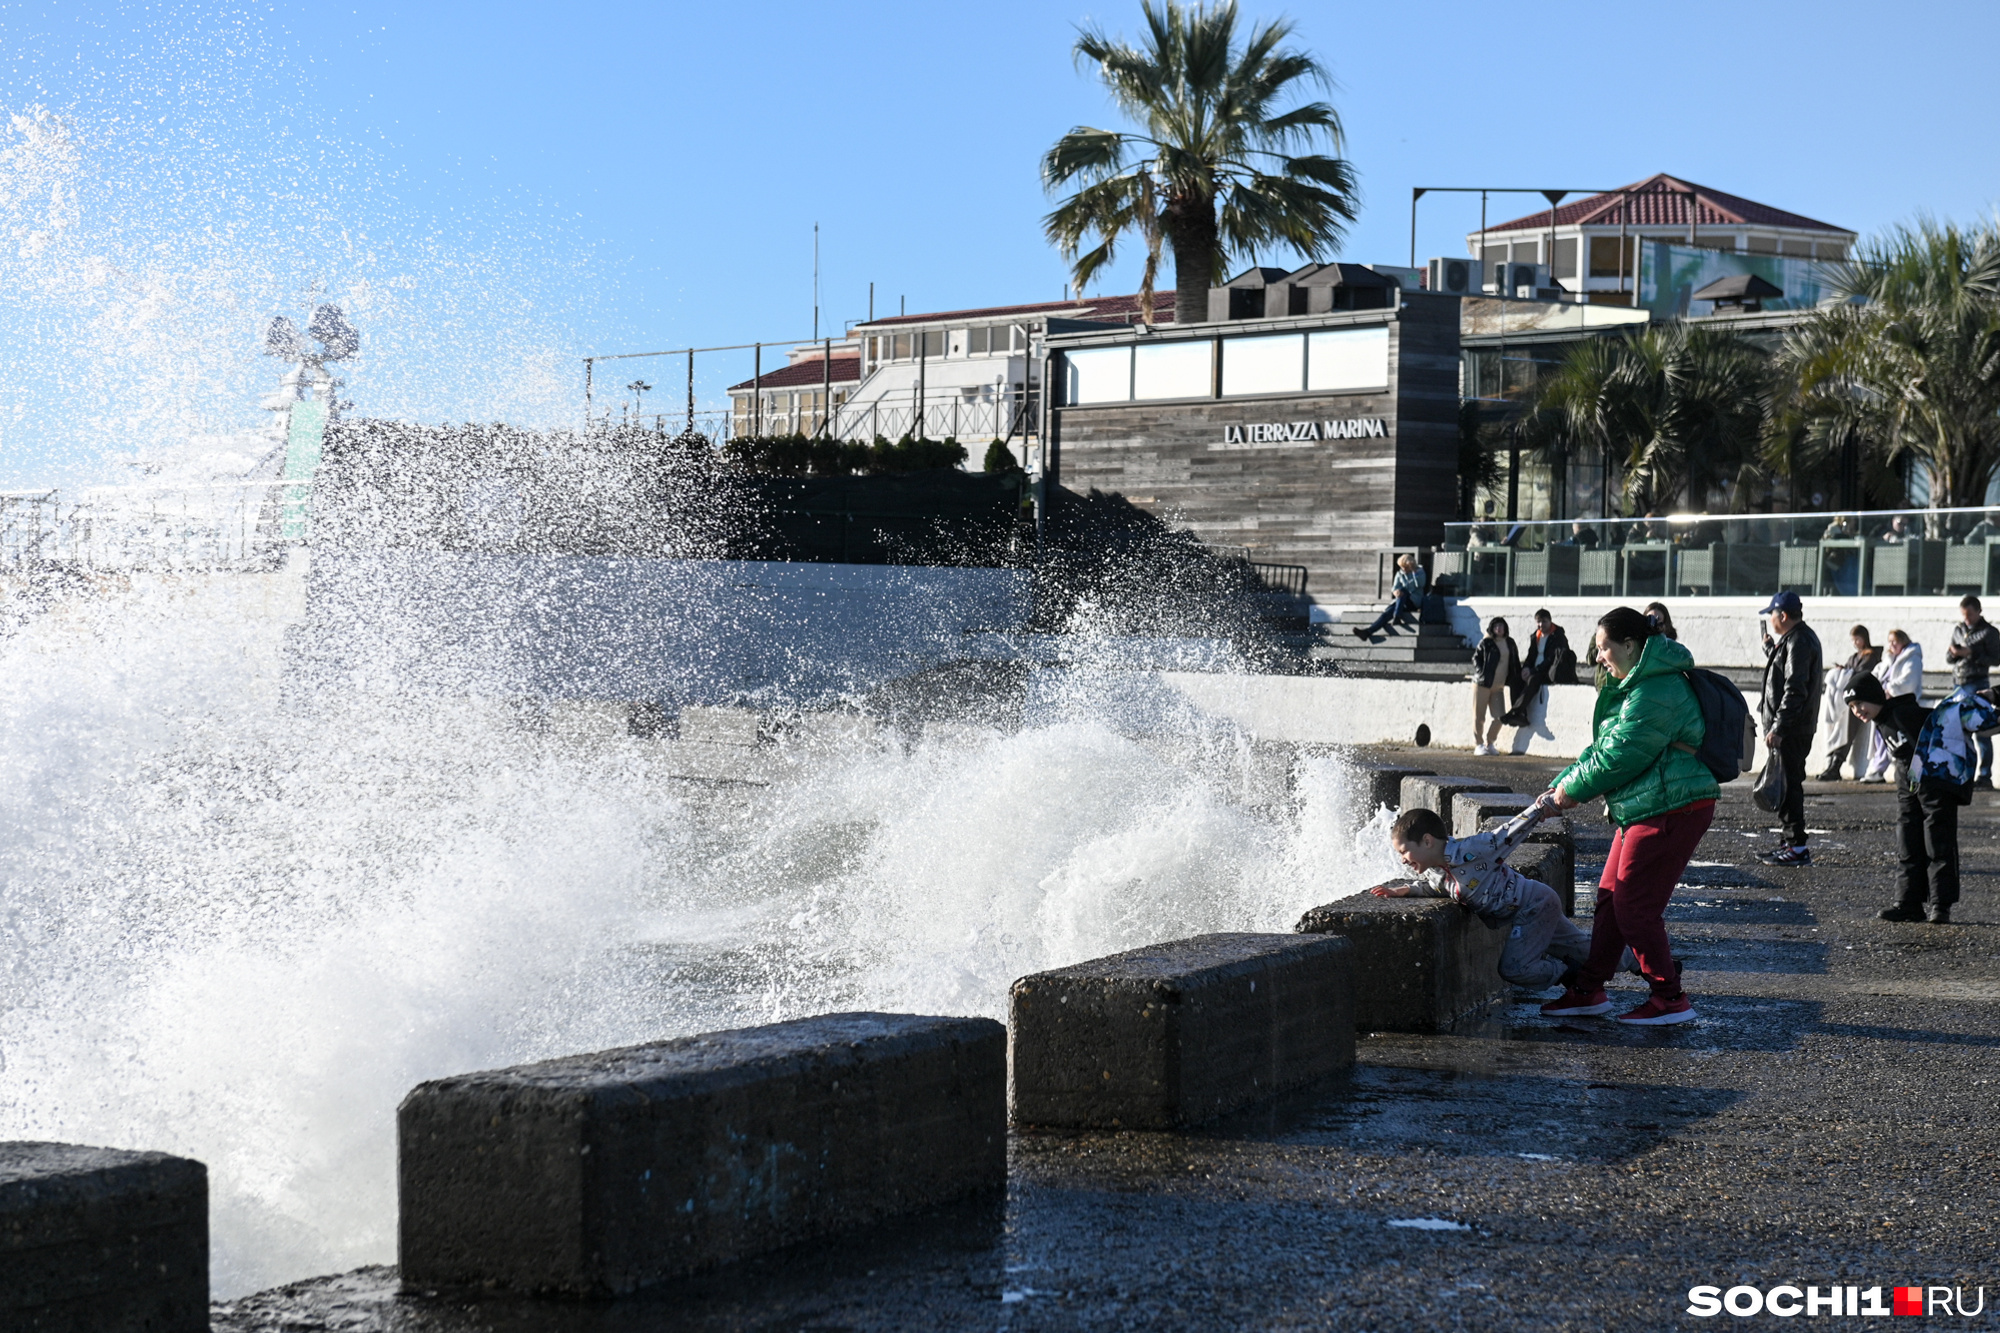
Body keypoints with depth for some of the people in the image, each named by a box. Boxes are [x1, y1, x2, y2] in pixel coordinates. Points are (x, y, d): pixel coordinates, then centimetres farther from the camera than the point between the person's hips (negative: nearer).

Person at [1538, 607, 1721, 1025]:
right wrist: (1561, 786, 11)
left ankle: (1670, 999, 3)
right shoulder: (1635, 685, 17)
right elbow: (1602, 747, 20)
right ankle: (1589, 990, 21)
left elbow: (1620, 755, -20)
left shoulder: (1655, 693, -19)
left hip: (1671, 811, -11)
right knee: (1611, 896, 13)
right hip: (1644, 810, 11)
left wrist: (1572, 787, -8)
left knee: (1635, 905, -6)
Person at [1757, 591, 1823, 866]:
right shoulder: (1793, 638, 17)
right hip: (1789, 727, 11)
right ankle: (1787, 842, 22)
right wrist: (1770, 646, 20)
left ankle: (1796, 847, -8)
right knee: (1785, 784, 15)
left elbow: (1795, 690, -23)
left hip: (1791, 729, -11)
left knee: (1788, 784, -9)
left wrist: (1778, 727, -25)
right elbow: (1781, 674, 28)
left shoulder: (1798, 642, -16)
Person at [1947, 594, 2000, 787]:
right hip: (1958, 684, 6)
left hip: (1978, 684, -6)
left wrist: (1971, 653, -16)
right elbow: (1948, 657, 18)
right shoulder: (1957, 630, 14)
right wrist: (1953, 653, -5)